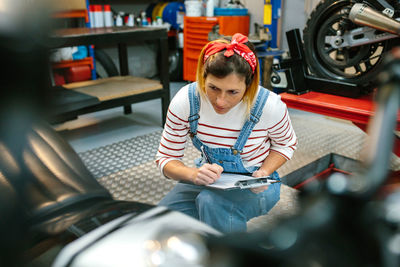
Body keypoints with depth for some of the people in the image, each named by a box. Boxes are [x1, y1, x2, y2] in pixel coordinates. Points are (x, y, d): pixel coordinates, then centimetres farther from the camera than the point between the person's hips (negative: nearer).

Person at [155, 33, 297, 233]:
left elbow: (286, 144, 0)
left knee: (211, 202, -35)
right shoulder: (185, 101, -19)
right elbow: (166, 158, -11)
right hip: (208, 178, 3)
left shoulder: (269, 106, -23)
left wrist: (263, 173, -20)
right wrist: (194, 174, -33)